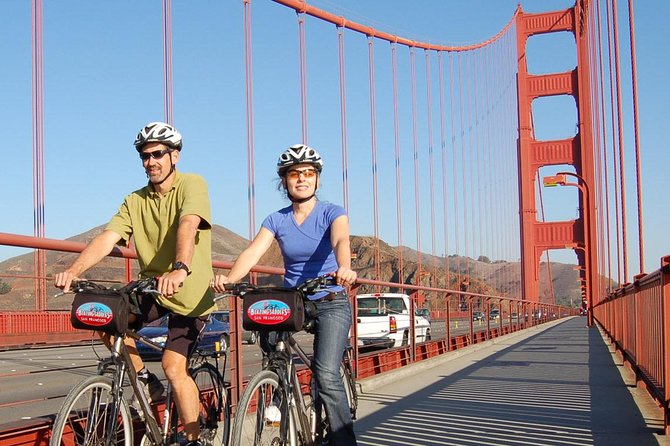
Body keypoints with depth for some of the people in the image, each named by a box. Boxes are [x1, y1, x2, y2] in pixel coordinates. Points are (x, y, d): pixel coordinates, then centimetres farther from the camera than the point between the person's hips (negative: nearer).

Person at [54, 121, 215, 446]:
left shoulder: (191, 185, -11)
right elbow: (108, 238, -11)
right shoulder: (135, 201, 4)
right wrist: (74, 269, -29)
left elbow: (188, 225, -31)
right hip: (153, 288, 5)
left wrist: (180, 269, -50)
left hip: (190, 294, -5)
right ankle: (145, 380, 6)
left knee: (174, 368, -13)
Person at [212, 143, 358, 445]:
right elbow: (252, 253, -12)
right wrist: (229, 279, -32)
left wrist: (344, 268, -50)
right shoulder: (277, 220, 3)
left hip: (330, 304, -4)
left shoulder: (332, 213, -5)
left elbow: (341, 241, -27)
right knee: (267, 337, -24)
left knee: (326, 375, -21)